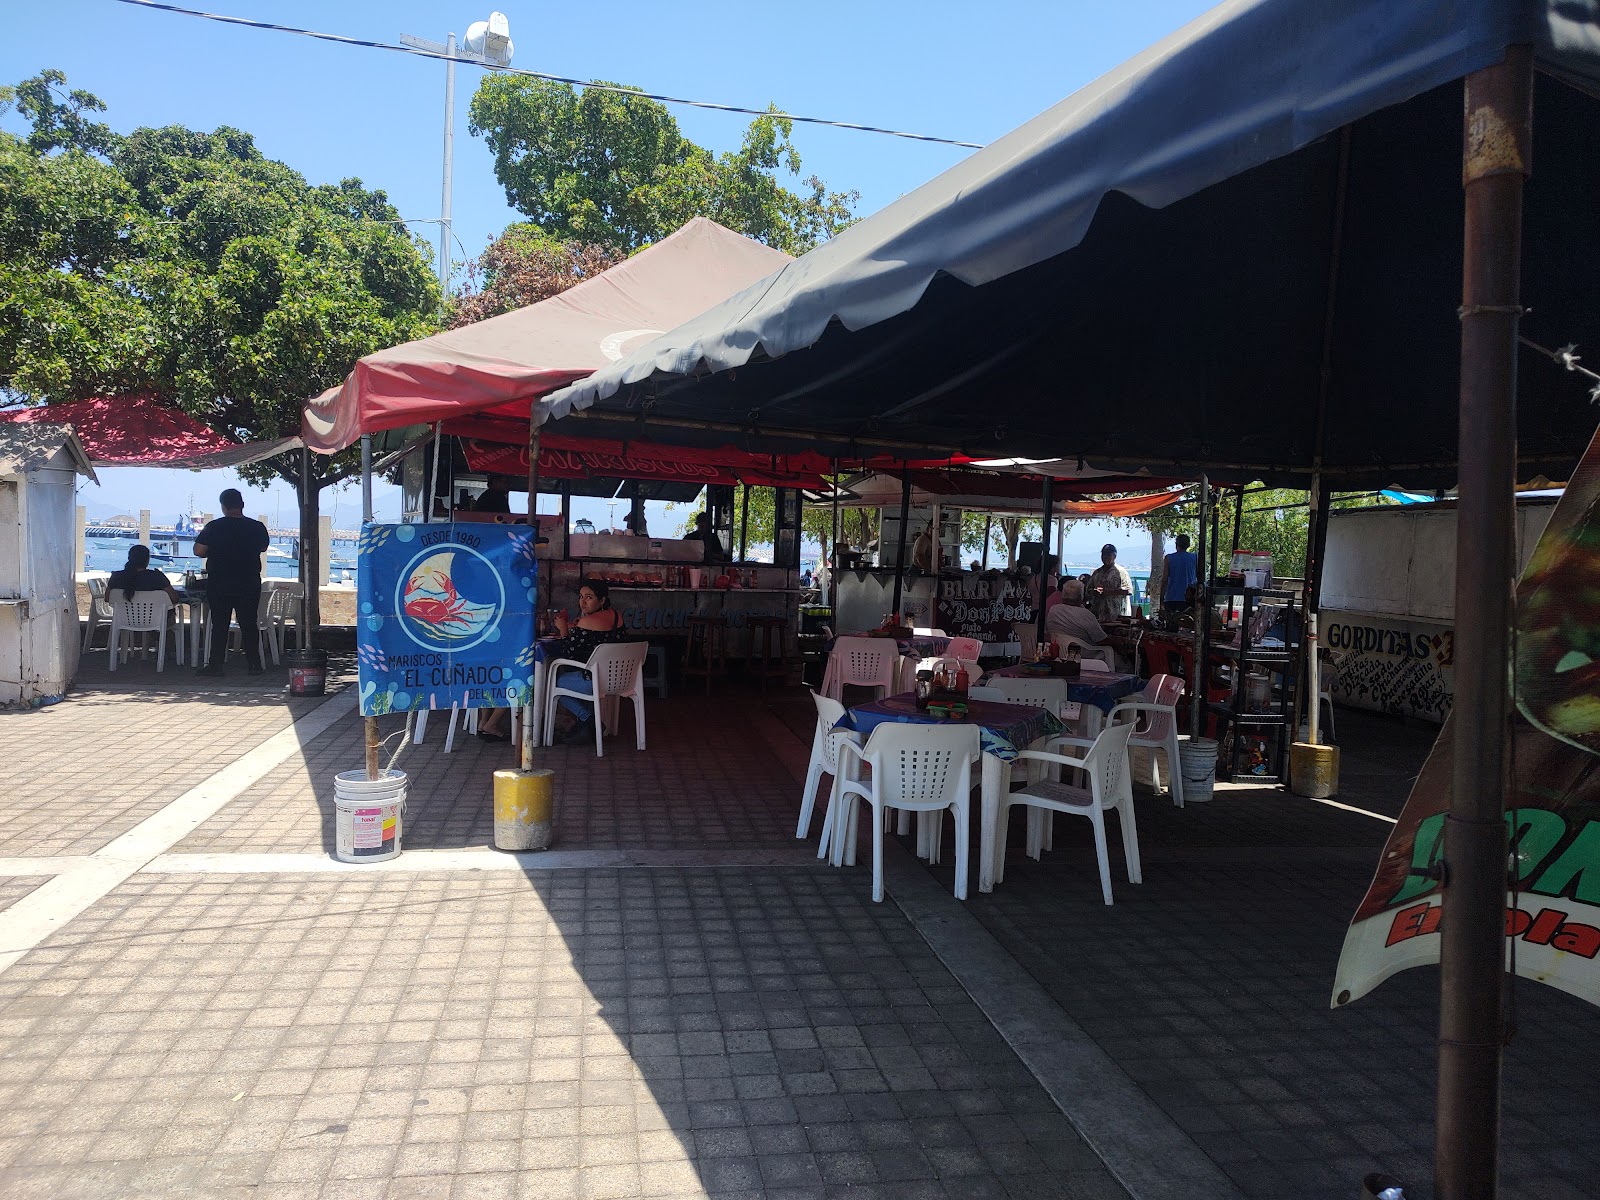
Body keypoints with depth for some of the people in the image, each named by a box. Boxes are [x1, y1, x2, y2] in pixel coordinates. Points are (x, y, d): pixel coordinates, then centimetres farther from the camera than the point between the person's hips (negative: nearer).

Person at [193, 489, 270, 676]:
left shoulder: (214, 527, -9)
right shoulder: (257, 527, -3)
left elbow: (198, 551, -7)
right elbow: (263, 547, 14)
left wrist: (215, 551, 11)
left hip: (219, 585, -1)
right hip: (249, 584, 2)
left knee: (219, 625, 6)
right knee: (249, 624, 8)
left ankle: (215, 664, 7)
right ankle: (254, 664, 9)